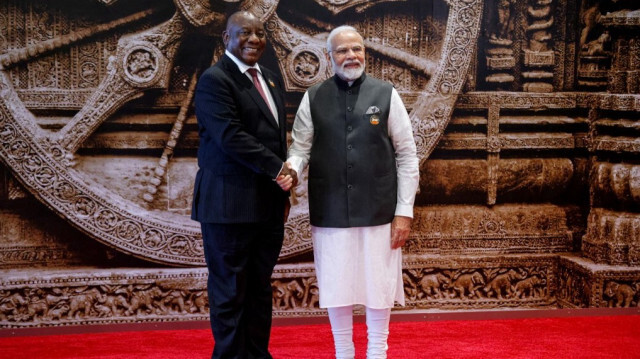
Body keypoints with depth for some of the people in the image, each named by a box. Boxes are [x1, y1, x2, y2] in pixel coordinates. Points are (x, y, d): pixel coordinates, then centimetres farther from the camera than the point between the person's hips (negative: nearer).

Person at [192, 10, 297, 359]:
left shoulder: (271, 79, 16)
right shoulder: (215, 80, -10)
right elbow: (230, 136, -19)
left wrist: (283, 190, 13)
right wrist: (278, 169, -14)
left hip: (268, 204, 8)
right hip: (230, 204, -8)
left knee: (260, 288, 13)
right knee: (230, 292, 1)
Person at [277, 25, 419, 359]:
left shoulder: (386, 94, 1)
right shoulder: (313, 98, 4)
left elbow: (406, 156, 1)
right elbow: (301, 147, 4)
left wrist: (404, 211, -3)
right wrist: (291, 170, -20)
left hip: (378, 210, -1)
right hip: (330, 210, 1)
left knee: (377, 283, 7)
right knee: (336, 285, 9)